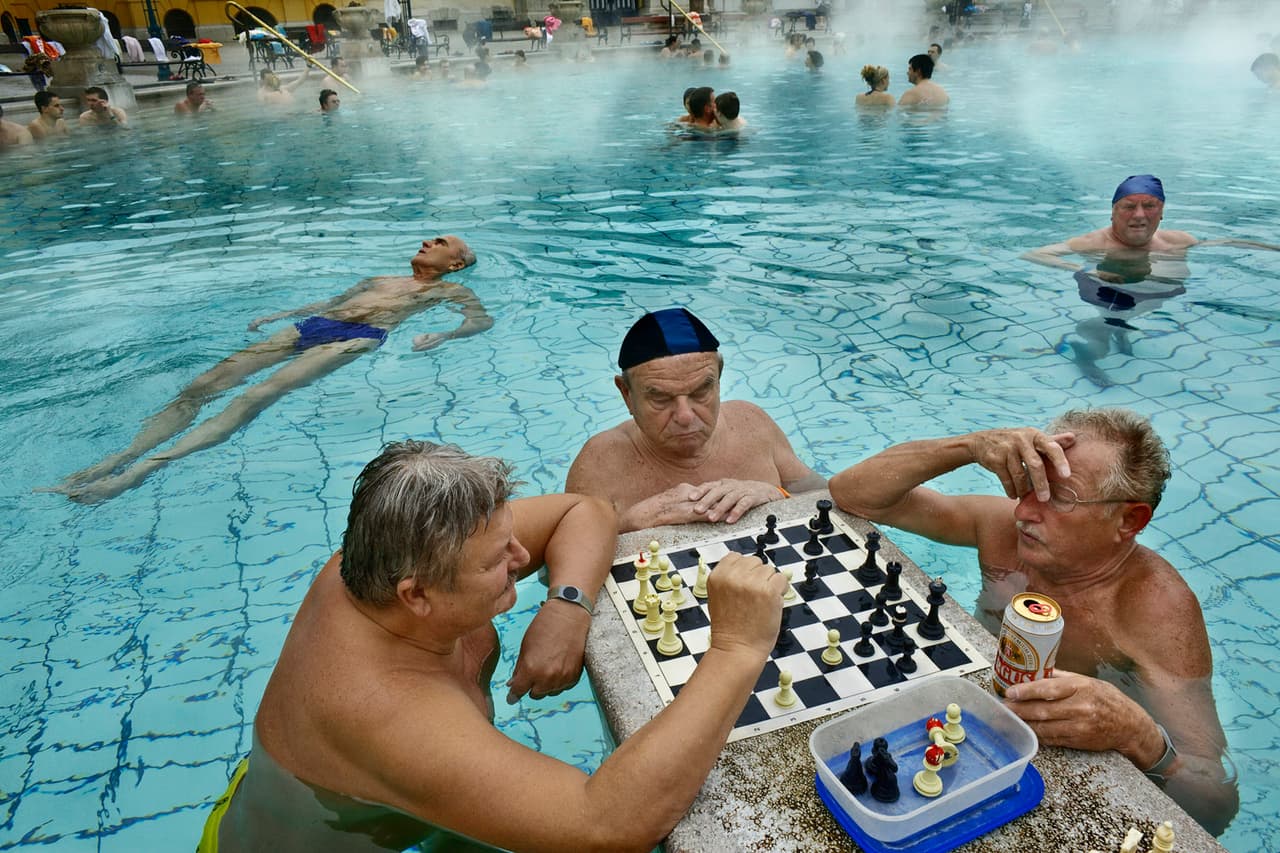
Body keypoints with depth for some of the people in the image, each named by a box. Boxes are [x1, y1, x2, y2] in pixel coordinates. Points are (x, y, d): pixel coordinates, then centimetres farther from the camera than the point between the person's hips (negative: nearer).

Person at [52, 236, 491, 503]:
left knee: (260, 394, -30)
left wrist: (442, 335, -17)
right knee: (203, 385, -12)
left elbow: (483, 320, 3)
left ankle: (149, 466, -40)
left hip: (359, 336, -7)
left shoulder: (449, 291, 20)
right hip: (313, 326, 7)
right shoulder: (378, 280, 38)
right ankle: (114, 461, -20)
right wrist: (277, 315, 27)